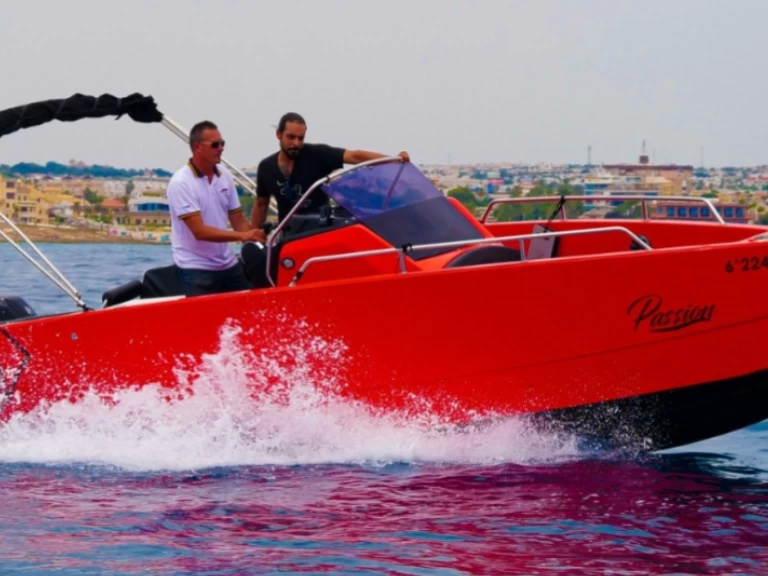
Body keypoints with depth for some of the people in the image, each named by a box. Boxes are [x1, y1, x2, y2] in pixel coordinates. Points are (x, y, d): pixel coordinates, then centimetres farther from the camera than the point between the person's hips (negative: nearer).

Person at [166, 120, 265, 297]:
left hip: (229, 266, 6)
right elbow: (199, 231, -21)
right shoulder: (181, 183, -15)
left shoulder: (225, 176, 5)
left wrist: (257, 240, -9)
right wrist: (242, 236, -27)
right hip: (196, 270, -6)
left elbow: (238, 220, 10)